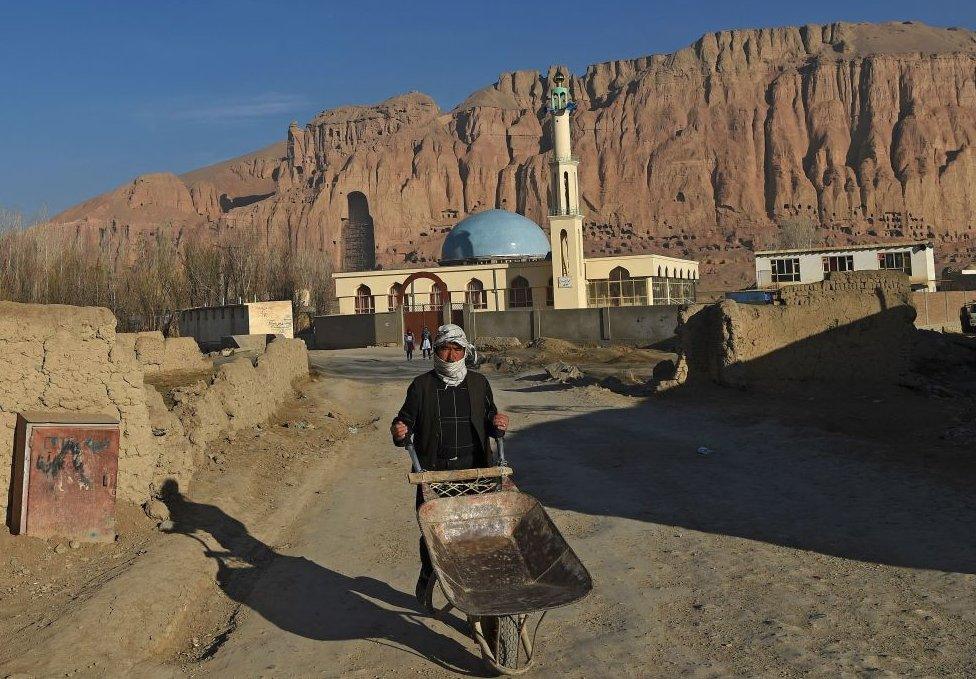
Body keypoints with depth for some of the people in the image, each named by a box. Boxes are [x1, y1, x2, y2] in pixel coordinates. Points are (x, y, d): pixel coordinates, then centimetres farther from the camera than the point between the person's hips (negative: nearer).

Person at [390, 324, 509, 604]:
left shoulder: (479, 383, 11)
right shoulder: (421, 385, 6)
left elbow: (489, 421, 17)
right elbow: (407, 419, 6)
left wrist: (498, 425, -6)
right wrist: (399, 431, -17)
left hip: (473, 469, 1)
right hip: (433, 470, -1)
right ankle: (427, 577, 28)